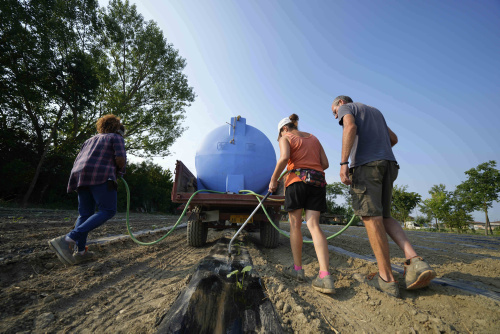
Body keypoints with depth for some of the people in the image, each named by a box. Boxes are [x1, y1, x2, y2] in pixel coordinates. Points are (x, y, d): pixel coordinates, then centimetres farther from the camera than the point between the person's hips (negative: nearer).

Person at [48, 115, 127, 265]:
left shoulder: (90, 140, 29)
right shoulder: (116, 138, 9)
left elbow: (77, 162, 22)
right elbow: (120, 158, -9)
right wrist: (120, 169, 10)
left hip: (81, 176, 8)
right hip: (101, 176, -8)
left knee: (85, 214, 11)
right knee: (108, 211, -8)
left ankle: (80, 252, 7)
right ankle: (67, 240, -20)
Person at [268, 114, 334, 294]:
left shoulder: (285, 138, 6)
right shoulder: (313, 138, 23)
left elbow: (284, 158, -14)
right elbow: (325, 163, 16)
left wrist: (273, 179, -7)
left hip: (297, 179, -5)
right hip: (318, 181, 5)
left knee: (295, 225, 6)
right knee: (313, 225, -5)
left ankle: (297, 269, 11)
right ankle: (325, 276, -16)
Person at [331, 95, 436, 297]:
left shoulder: (346, 107, 10)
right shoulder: (376, 112, 32)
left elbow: (350, 127, -13)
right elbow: (393, 139, 32)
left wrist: (343, 162, -21)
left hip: (365, 164, -7)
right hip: (388, 163, 8)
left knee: (371, 218, -8)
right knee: (382, 217, 10)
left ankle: (386, 278, -6)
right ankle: (414, 261, -9)